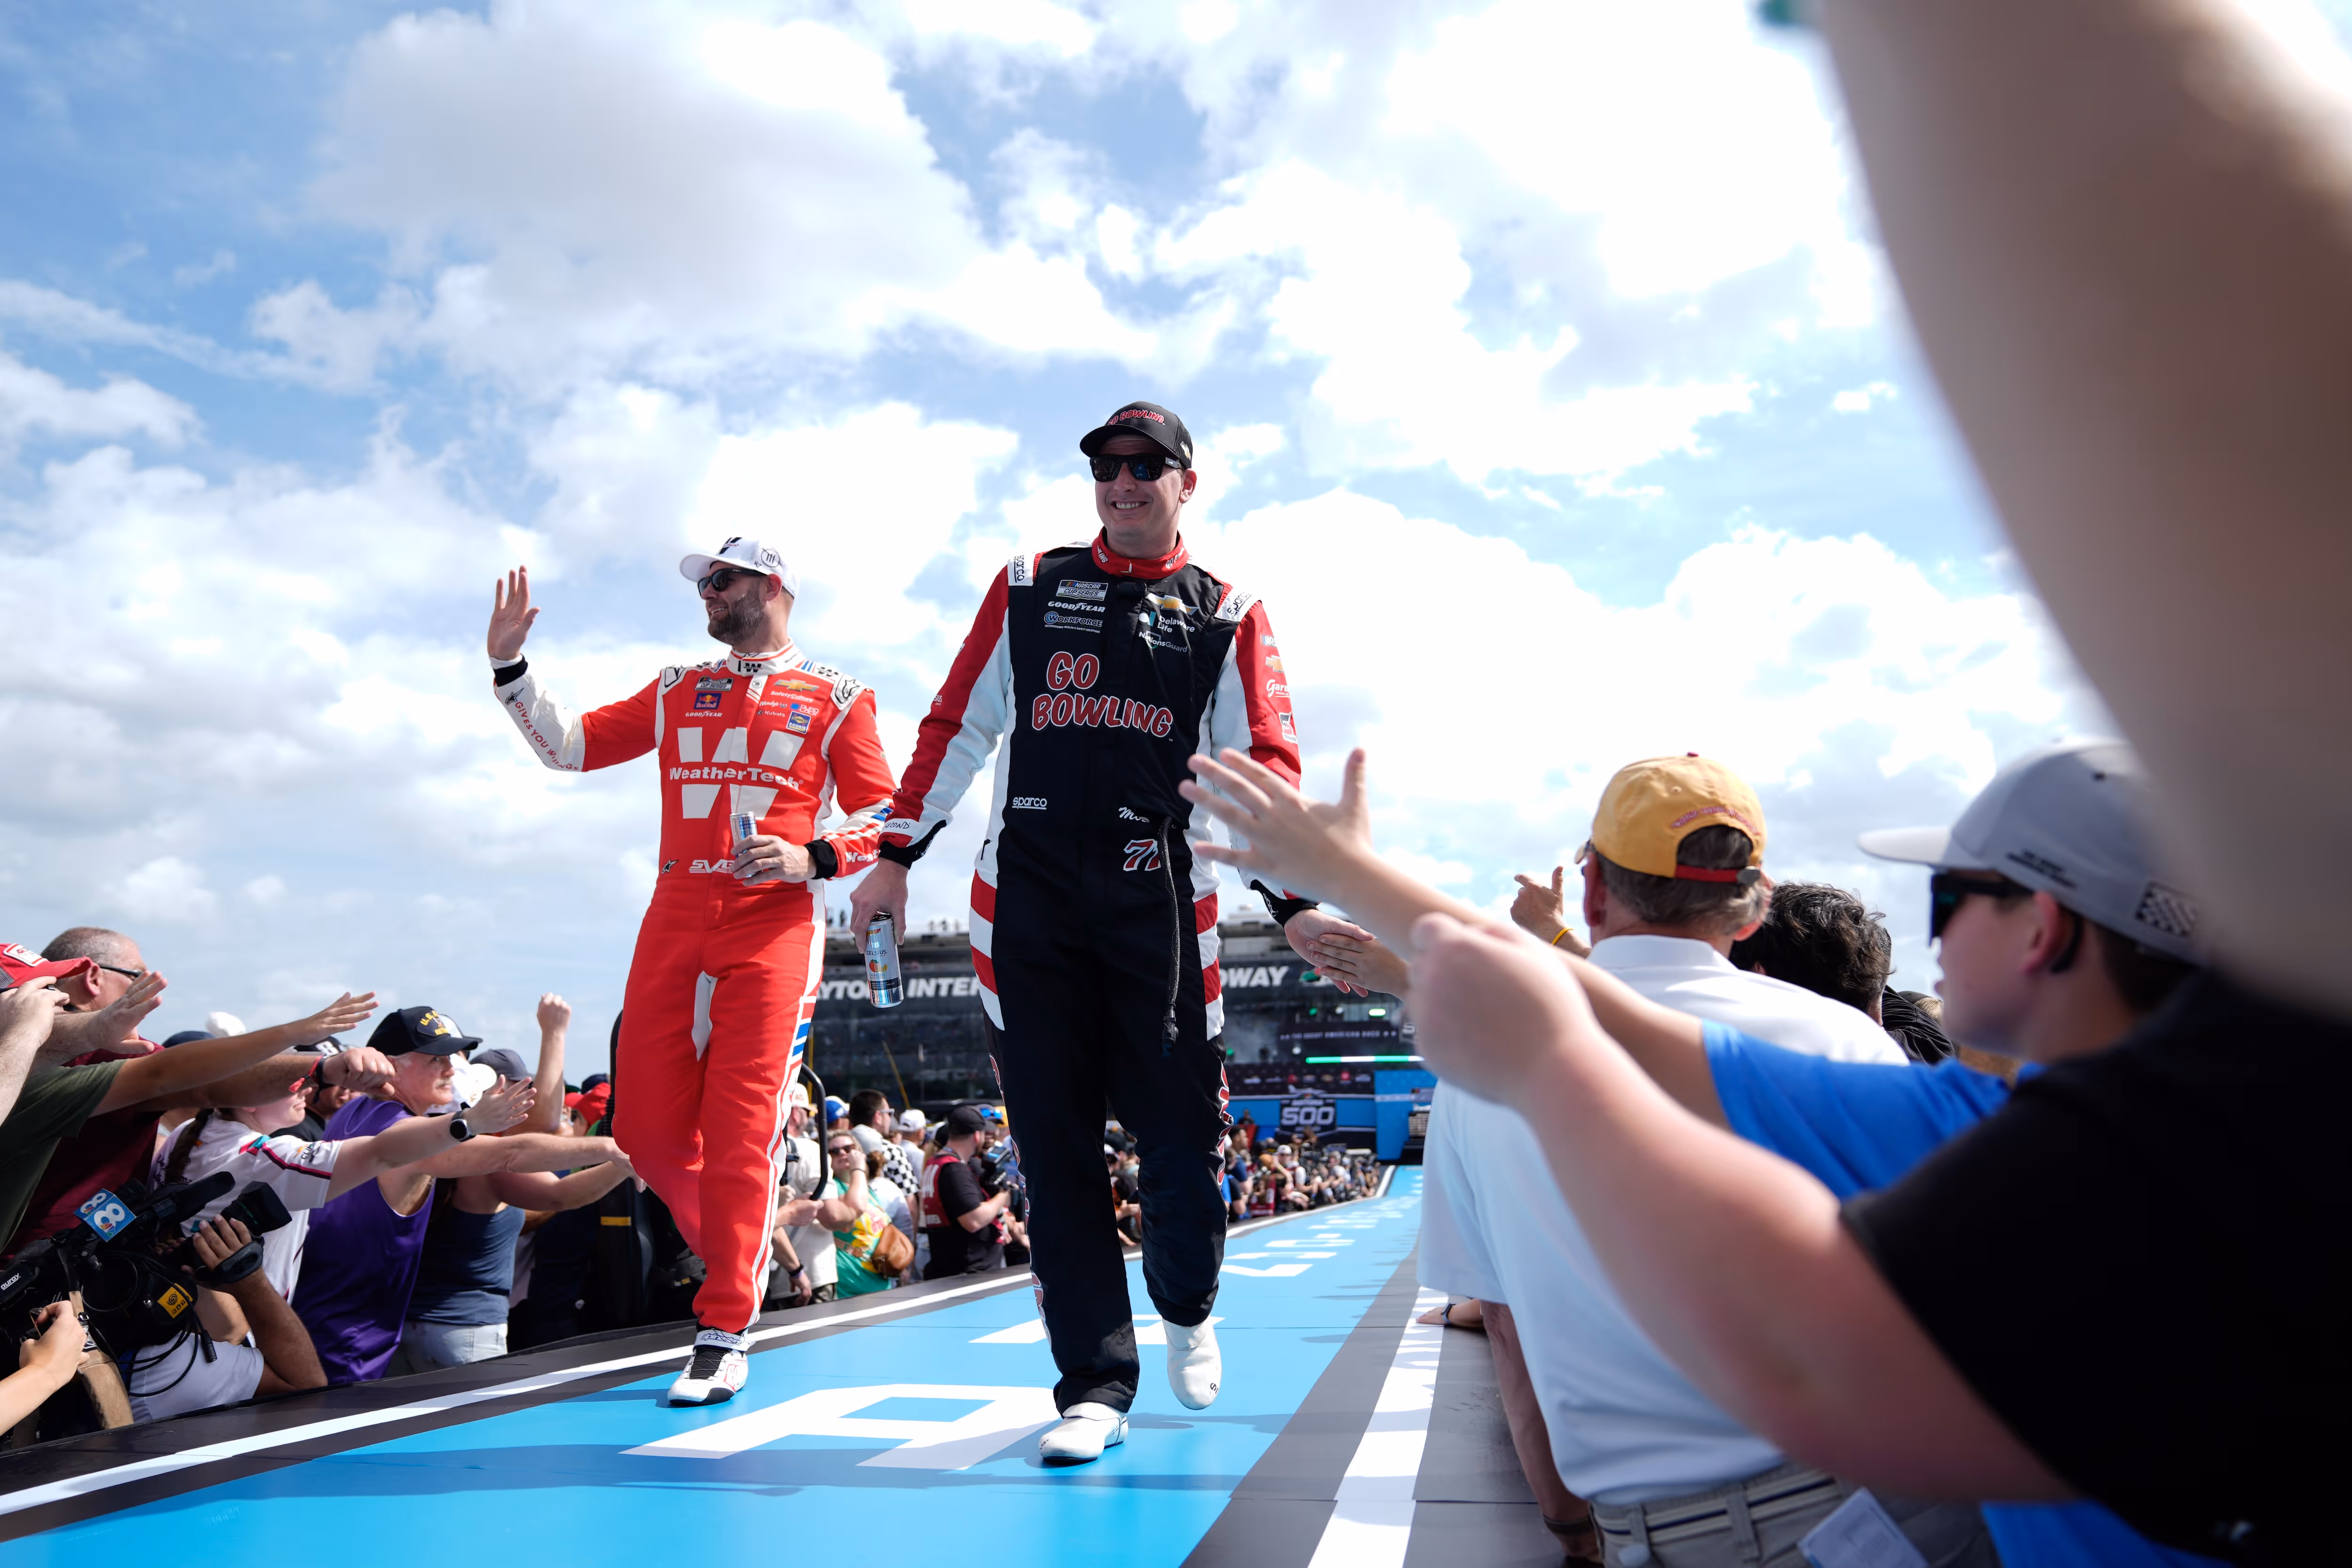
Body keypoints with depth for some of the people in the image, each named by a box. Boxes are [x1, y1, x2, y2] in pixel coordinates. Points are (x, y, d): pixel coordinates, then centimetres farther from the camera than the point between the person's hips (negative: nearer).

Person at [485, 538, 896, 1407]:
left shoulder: (834, 697, 7)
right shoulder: (678, 690, 20)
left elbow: (881, 814, 3)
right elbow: (570, 744, 18)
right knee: (647, 1128, 3)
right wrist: (509, 664, 9)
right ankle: (737, 1254, 27)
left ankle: (723, 1335, 1)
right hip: (675, 919, 5)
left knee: (742, 1129, -8)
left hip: (776, 927, -4)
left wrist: (814, 858, -14)